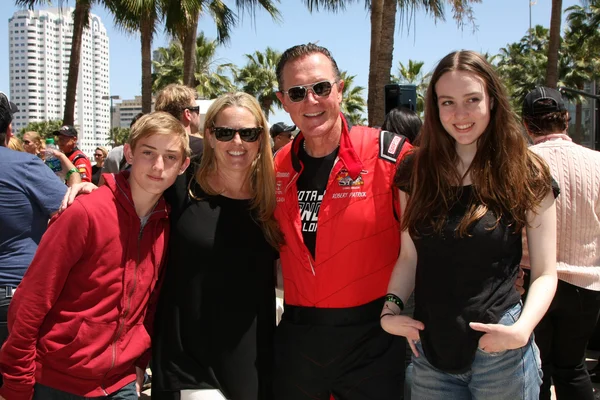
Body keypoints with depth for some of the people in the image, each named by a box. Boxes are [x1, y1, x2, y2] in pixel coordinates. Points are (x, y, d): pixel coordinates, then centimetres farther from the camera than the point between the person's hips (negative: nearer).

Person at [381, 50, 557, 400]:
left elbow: (545, 273, -4)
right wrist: (390, 309, -7)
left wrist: (522, 330, -19)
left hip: (501, 353, -2)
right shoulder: (416, 171, 2)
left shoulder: (527, 175, -6)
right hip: (429, 352, 3)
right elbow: (409, 257, 8)